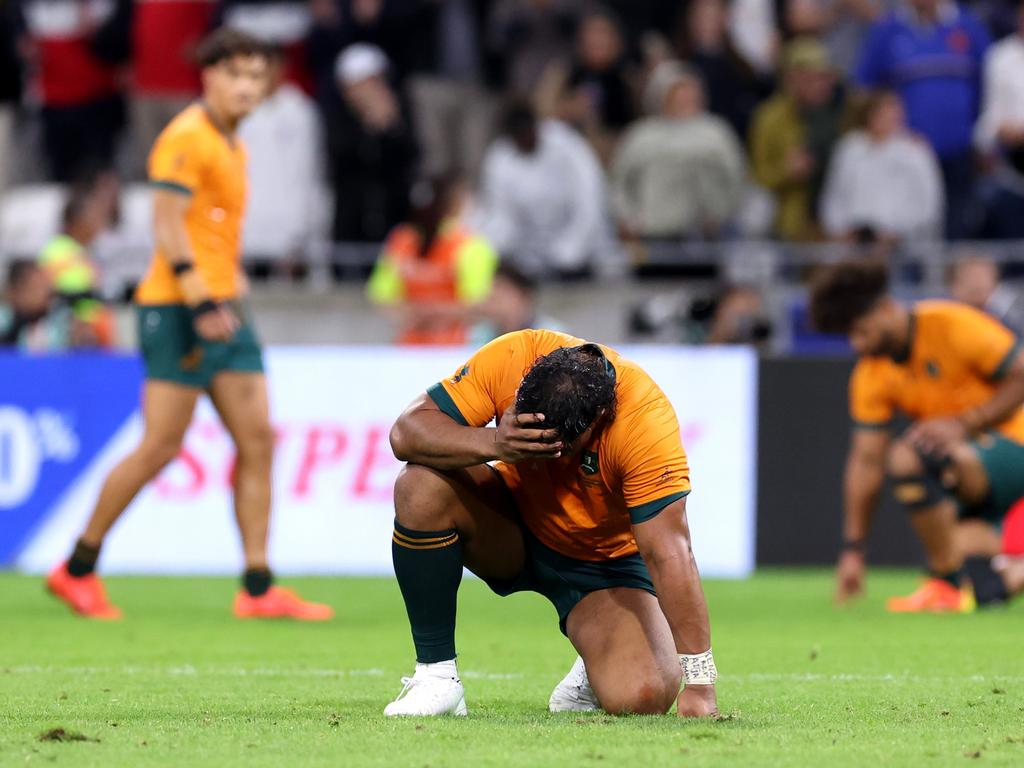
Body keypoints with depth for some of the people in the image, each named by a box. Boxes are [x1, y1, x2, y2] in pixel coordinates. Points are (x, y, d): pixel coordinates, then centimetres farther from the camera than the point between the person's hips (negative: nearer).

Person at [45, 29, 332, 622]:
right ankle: (79, 569, 6)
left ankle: (258, 589, -2)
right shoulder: (187, 138, -10)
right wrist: (199, 300, -24)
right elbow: (168, 225, -17)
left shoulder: (232, 146, 18)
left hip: (223, 309, 9)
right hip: (178, 307, -9)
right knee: (161, 446, -8)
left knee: (258, 439, -1)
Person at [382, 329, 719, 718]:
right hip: (517, 523, 2)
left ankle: (591, 677, 11)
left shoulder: (646, 421, -32)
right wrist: (493, 444, -42)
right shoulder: (509, 360, -26)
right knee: (422, 488, -29)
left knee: (642, 696, -28)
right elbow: (406, 432, -23)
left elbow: (669, 555, -33)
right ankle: (434, 675, -15)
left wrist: (699, 684, -35)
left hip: (607, 561, -2)